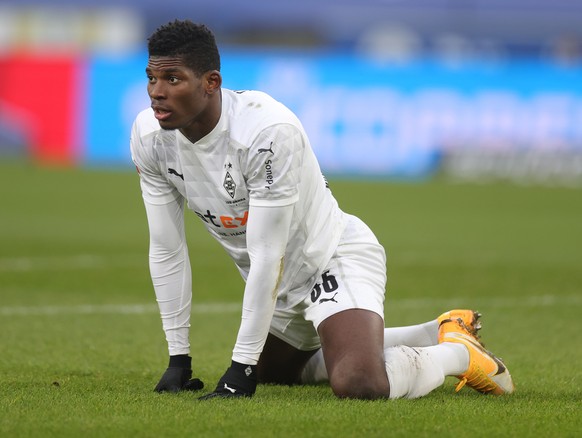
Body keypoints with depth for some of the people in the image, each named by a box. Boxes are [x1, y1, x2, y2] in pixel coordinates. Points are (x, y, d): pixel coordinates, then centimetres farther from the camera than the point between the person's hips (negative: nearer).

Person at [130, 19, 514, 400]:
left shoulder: (267, 130, -34)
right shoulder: (148, 136, -14)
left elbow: (267, 257, -31)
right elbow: (166, 250, -6)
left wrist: (241, 366, -28)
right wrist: (179, 358, -5)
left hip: (335, 257, -8)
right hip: (277, 283, 8)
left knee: (357, 384, -34)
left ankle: (456, 352, 0)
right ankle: (437, 333, 39)